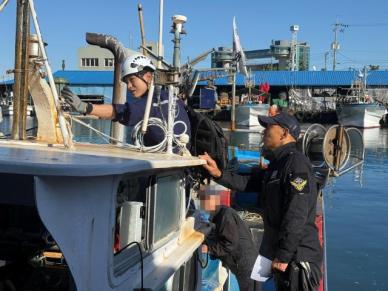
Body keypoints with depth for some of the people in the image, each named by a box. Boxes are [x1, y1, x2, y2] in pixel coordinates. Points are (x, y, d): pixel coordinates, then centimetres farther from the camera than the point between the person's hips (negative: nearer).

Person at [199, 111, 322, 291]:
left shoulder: (296, 162, -16)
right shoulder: (277, 164, 15)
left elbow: (297, 214, -23)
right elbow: (248, 183, 15)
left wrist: (284, 255, -22)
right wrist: (218, 174, 1)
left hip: (298, 257, -9)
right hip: (283, 254, 9)